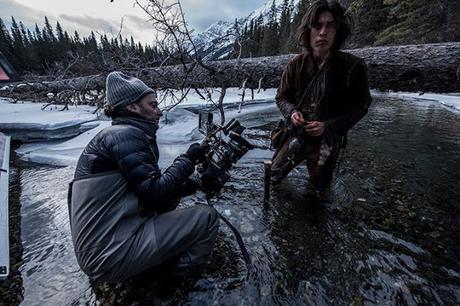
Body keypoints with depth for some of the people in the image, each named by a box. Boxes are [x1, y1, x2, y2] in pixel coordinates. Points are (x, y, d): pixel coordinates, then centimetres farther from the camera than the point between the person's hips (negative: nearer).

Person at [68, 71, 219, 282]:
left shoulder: (127, 134, 13)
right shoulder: (124, 134, -15)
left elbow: (149, 189, 12)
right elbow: (154, 192, -21)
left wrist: (194, 183, 3)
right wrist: (188, 159, -9)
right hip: (110, 255, -9)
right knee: (206, 217, -11)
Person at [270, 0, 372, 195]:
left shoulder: (353, 67, -14)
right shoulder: (296, 65, -8)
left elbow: (360, 106, -6)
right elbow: (282, 97, 4)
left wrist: (328, 126, -20)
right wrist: (292, 112, -18)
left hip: (327, 141, -1)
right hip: (296, 135, 2)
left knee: (317, 189, 15)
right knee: (274, 173, 15)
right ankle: (276, 180, 51)